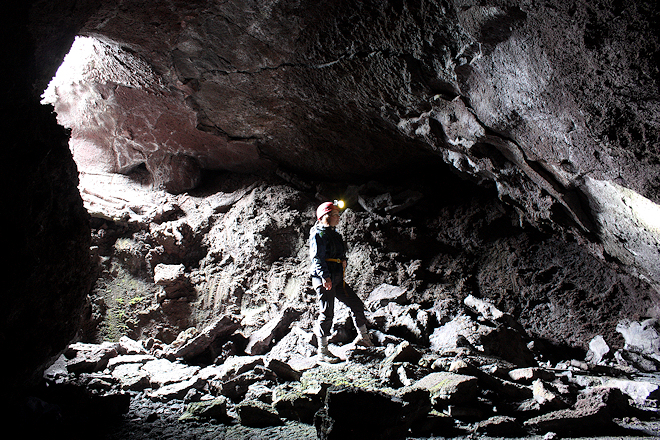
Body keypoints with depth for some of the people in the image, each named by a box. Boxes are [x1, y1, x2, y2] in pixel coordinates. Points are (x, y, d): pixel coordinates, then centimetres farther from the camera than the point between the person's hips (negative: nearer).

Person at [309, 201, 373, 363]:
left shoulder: (334, 233, 18)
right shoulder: (319, 234, -10)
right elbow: (317, 258, -19)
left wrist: (343, 260, 5)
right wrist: (325, 276, -29)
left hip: (337, 279, 9)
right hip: (323, 279, -9)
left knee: (357, 304, 12)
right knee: (327, 313, -6)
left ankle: (363, 337, 28)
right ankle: (322, 351, 6)